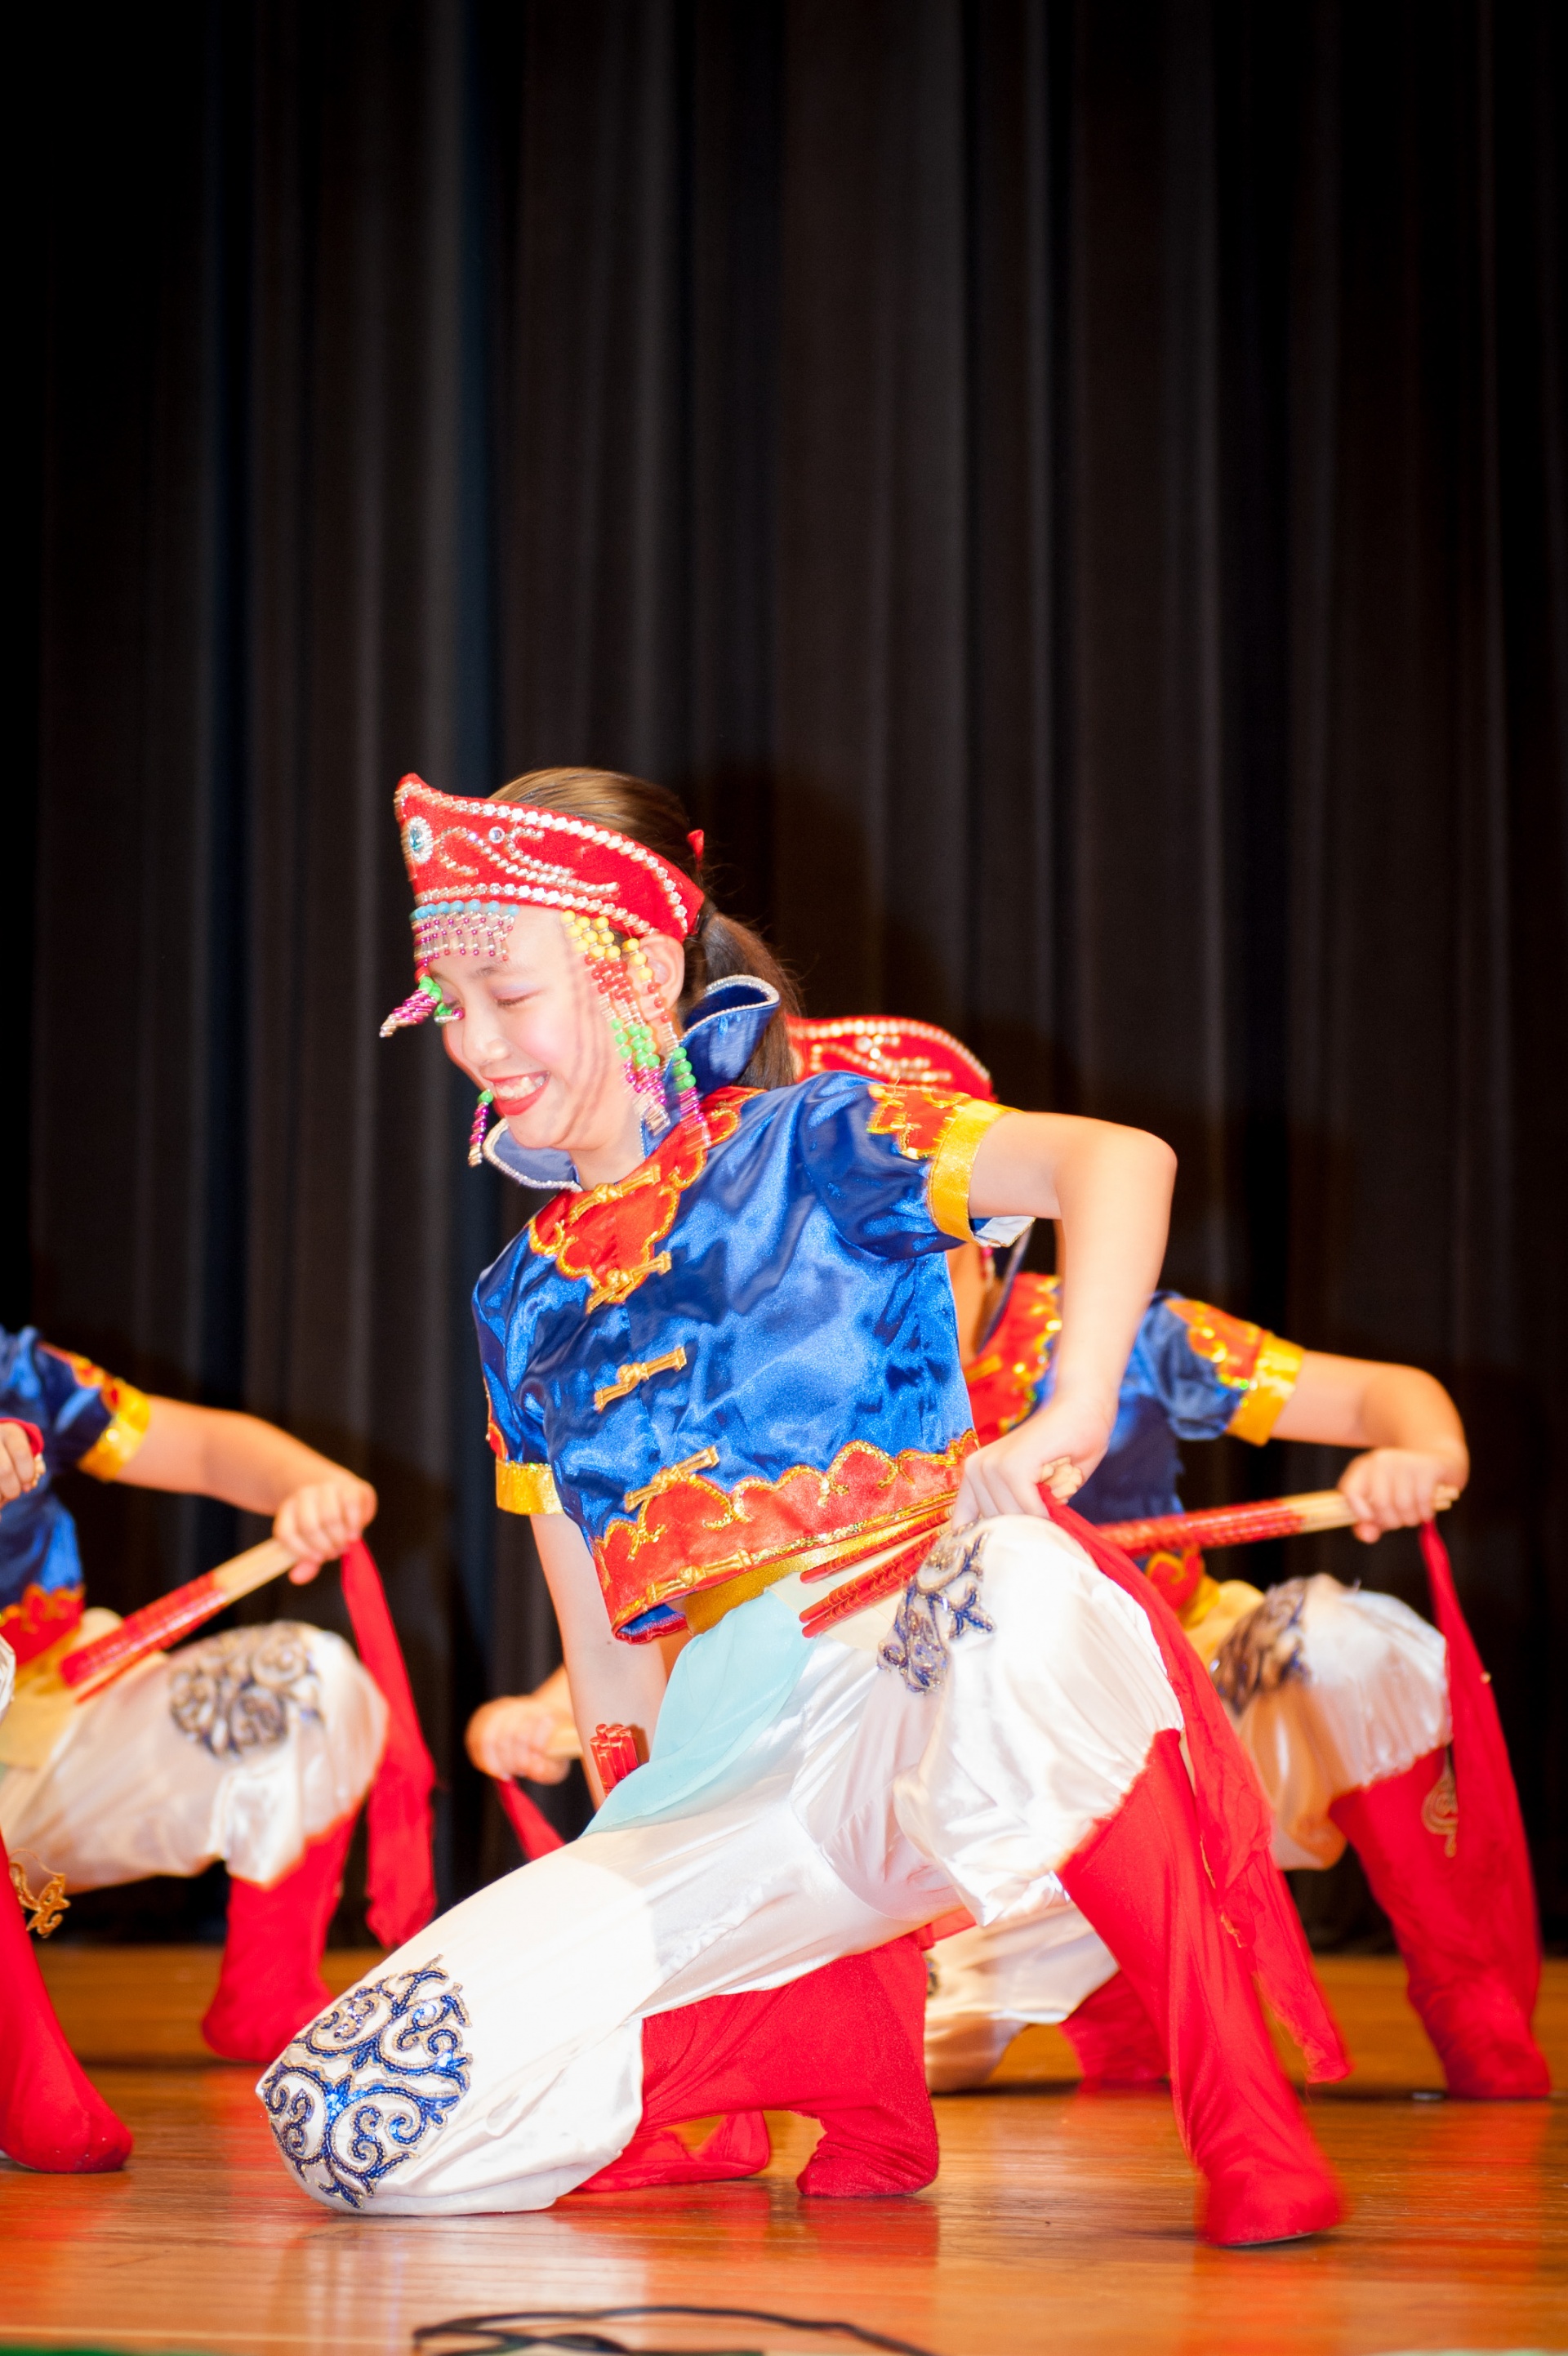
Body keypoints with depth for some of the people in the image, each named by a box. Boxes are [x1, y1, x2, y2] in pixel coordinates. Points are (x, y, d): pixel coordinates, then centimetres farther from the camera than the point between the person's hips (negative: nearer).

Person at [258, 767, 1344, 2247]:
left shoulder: (802, 1146, 5)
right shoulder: (526, 1300, 21)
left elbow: (1118, 1161, -11)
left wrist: (1072, 1418, -22)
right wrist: (628, 1800, 11)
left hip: (906, 1662, -5)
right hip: (723, 1777, 6)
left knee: (1012, 1594, -45)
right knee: (349, 2126, -13)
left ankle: (1247, 2126, -27)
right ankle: (847, 2053, 5)